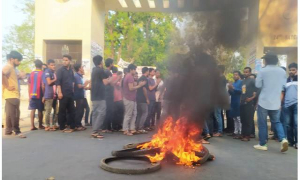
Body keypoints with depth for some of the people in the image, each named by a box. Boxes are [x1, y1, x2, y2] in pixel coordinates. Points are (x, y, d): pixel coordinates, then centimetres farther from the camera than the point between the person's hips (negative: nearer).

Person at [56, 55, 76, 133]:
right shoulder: (60, 70, -6)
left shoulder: (71, 71, 13)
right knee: (62, 111, 1)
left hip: (70, 93, 6)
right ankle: (62, 127, 9)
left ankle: (72, 126, 16)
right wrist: (59, 92, -19)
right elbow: (58, 82, -13)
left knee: (71, 110, 8)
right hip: (63, 94, -6)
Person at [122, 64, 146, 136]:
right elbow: (131, 88, -22)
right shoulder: (130, 77, -15)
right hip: (129, 99, -10)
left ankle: (132, 129, 17)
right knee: (128, 115, -4)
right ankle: (126, 130, 4)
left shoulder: (128, 76, 18)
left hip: (131, 98, 10)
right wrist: (139, 85, -13)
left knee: (134, 114, 13)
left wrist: (138, 85, 15)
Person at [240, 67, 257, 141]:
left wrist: (252, 98, -19)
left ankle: (247, 136, 3)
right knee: (243, 120, 11)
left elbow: (257, 90, -14)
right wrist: (241, 99, 12)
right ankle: (243, 134, 19)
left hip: (249, 103, -7)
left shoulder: (252, 81, -5)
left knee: (249, 120, -3)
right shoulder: (243, 81, 16)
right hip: (243, 103, 7)